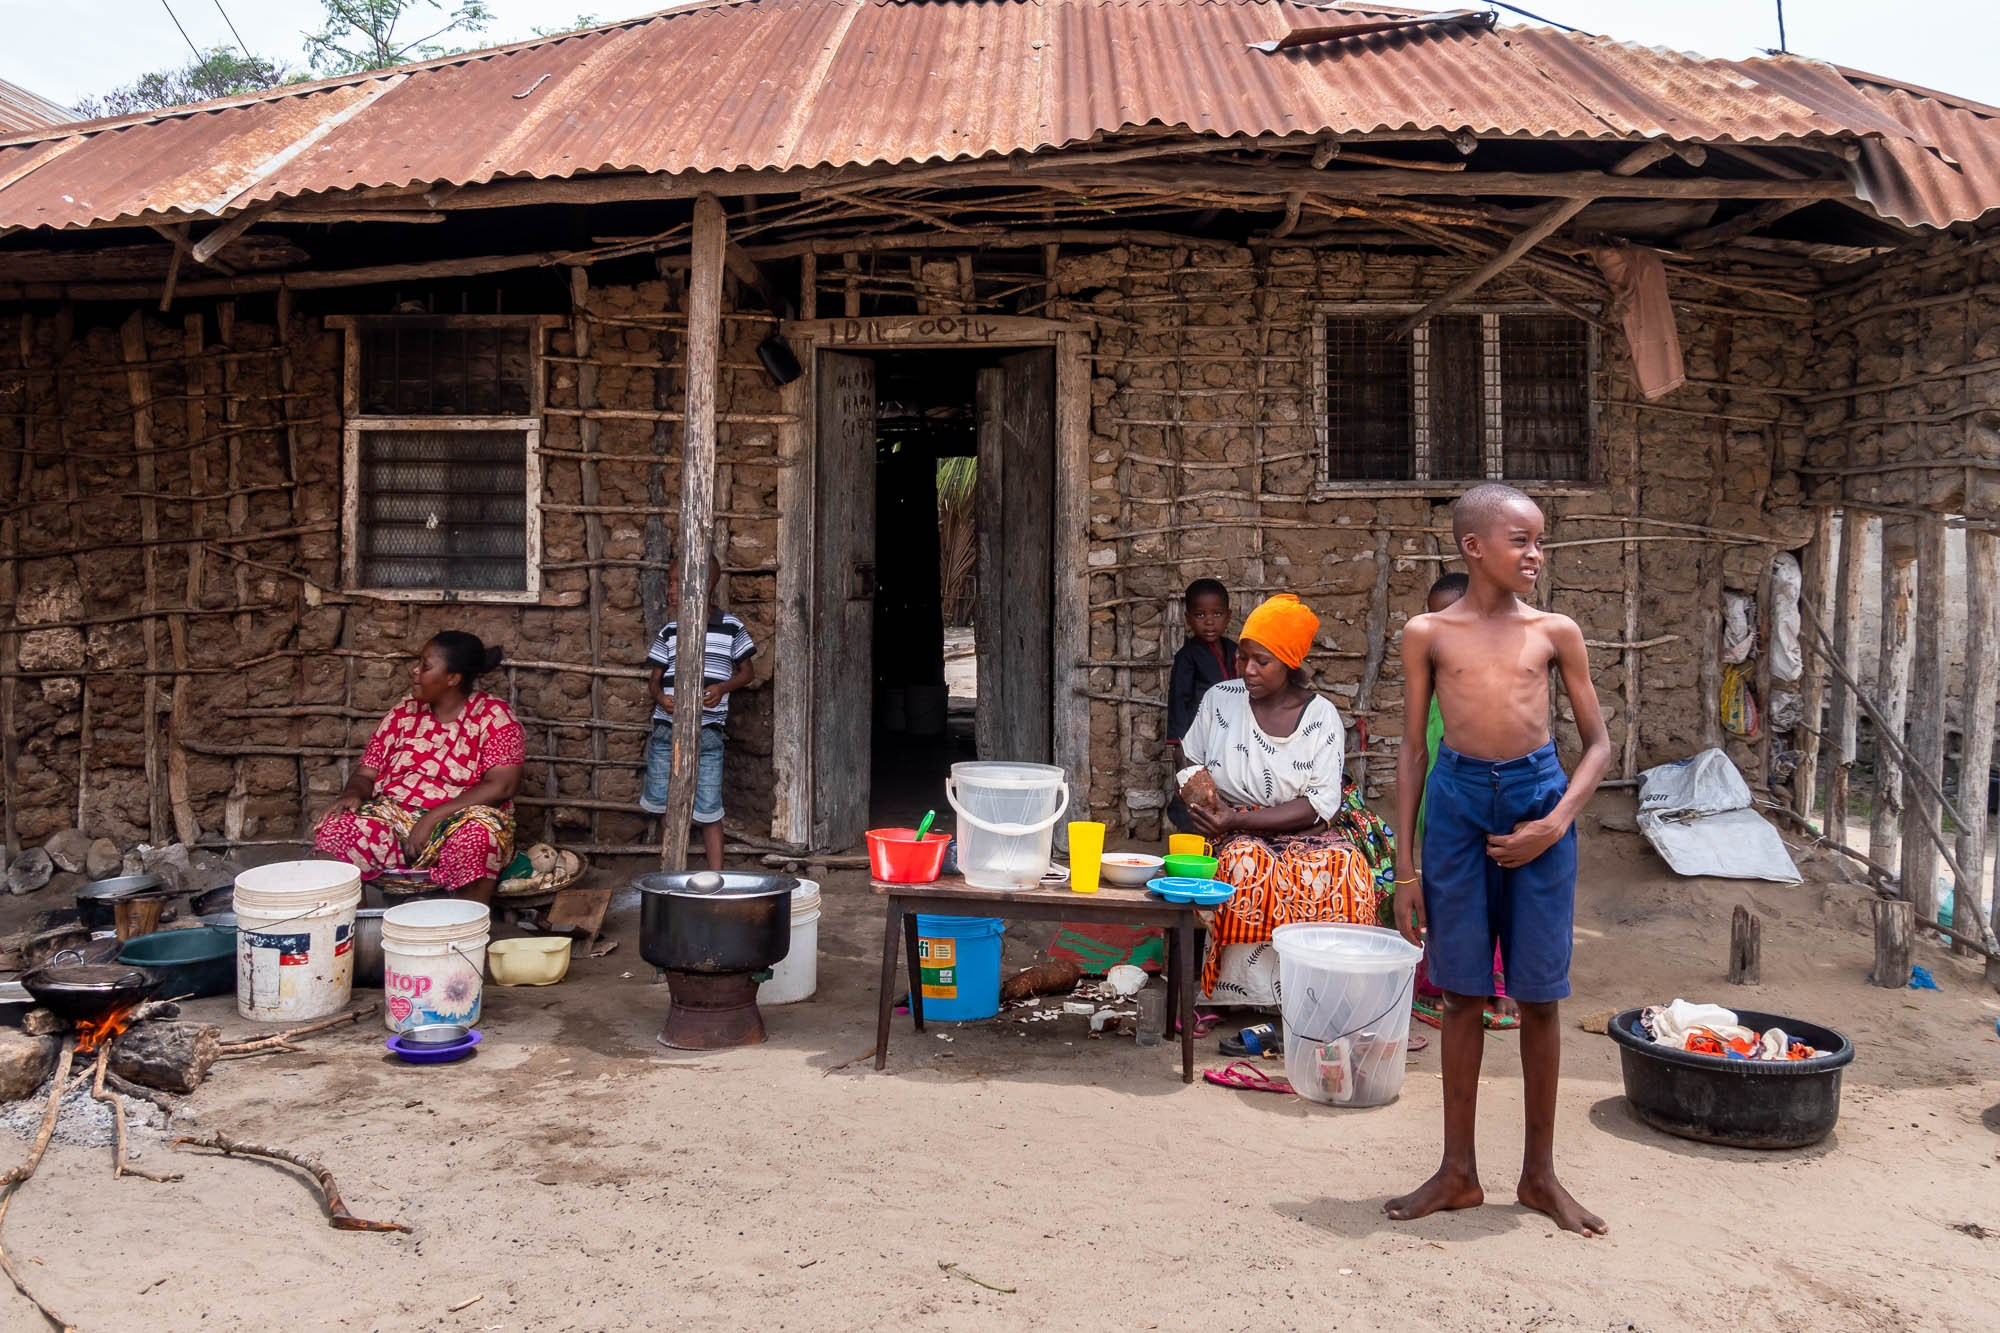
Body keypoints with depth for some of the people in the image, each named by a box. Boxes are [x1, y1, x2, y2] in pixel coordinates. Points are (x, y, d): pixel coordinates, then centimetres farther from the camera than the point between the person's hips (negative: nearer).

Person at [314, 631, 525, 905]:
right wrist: (351, 794, -12)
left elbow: (501, 786, -15)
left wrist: (433, 818, -22)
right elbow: (366, 773, 13)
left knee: (478, 836, -39)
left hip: (459, 822, -4)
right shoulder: (403, 714, 10)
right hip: (393, 818, 5)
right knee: (332, 831, -23)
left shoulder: (494, 717, -4)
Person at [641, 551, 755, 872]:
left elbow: (745, 673, 8)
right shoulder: (669, 631, 7)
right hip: (667, 729, 3)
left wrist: (723, 687, -12)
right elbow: (656, 678, 11)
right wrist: (660, 697, -11)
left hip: (708, 731, -3)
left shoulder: (731, 628, 0)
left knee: (708, 809, -2)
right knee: (663, 802, 9)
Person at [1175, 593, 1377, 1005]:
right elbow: (1190, 763, 20)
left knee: (1345, 866, -33)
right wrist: (1196, 784, -7)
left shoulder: (1321, 717, 0)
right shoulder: (1220, 700, 6)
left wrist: (1239, 820, -20)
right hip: (1231, 836, 1)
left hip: (1300, 834, 0)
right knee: (1247, 863, -36)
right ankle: (1250, 999, -28)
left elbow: (1321, 803, -9)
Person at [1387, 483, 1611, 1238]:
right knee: (1462, 993, 7)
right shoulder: (1428, 634, 3)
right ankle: (1458, 1172, 21)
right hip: (1457, 800, 0)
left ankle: (1539, 1173, 22)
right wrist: (1404, 871, 2)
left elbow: (1598, 742, 8)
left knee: (1538, 997, 6)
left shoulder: (1555, 632, 4)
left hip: (1537, 795, 0)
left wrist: (1558, 821, -9)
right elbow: (1412, 751, 5)